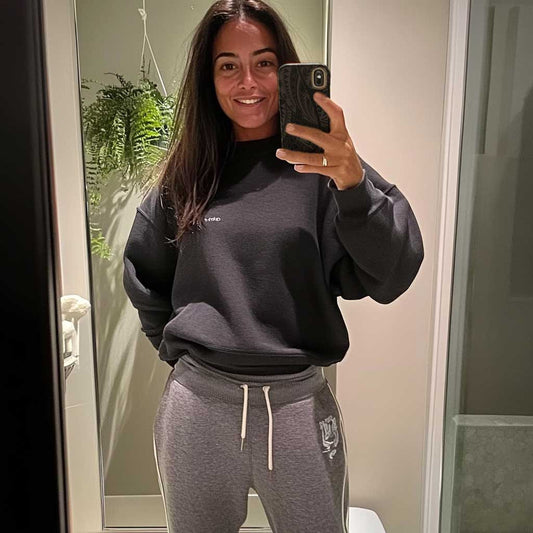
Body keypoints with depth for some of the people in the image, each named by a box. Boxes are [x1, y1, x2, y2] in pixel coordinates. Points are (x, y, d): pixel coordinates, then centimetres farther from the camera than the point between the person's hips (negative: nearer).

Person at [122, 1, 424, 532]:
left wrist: (353, 182, -30)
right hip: (197, 403, 3)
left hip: (299, 404, -2)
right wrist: (178, 347, 9)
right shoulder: (185, 175, 2)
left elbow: (390, 277, -17)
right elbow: (143, 275, 16)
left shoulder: (320, 165, -6)